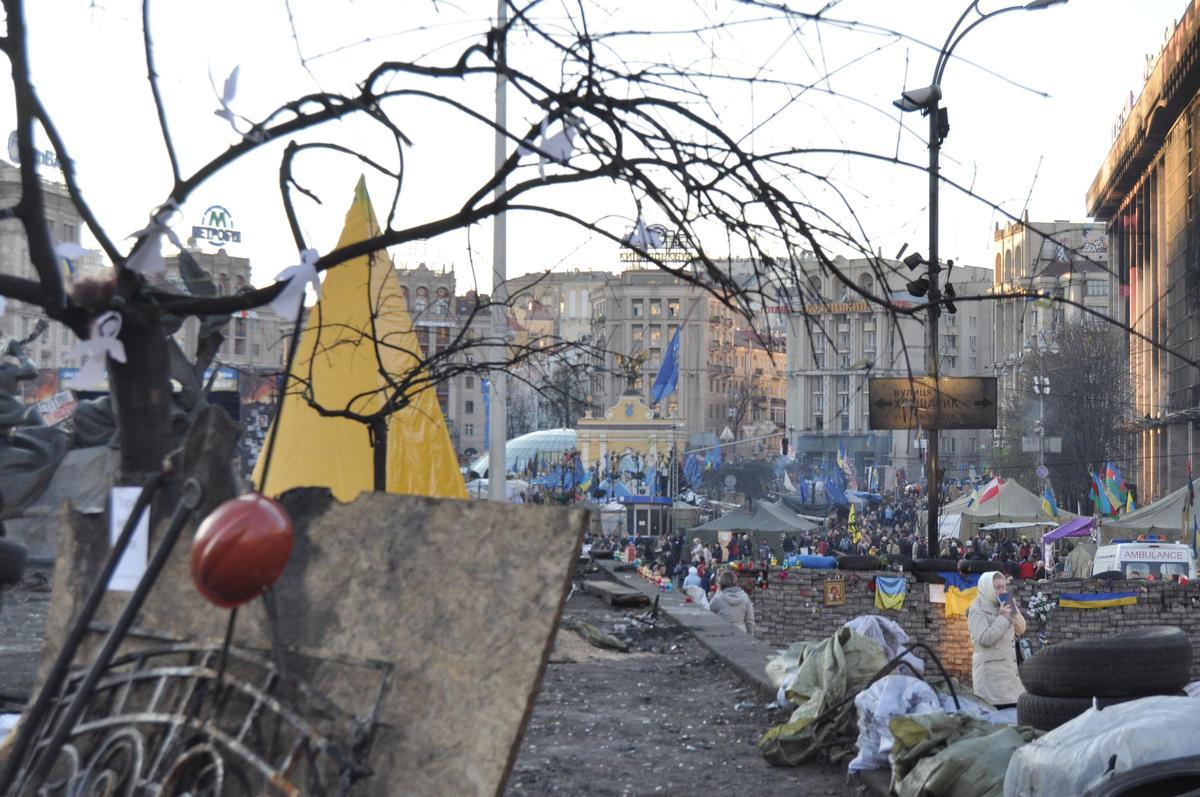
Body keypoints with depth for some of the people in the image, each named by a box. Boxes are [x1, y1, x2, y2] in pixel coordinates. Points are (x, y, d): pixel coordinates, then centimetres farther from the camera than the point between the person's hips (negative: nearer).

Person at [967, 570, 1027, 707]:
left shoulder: (1002, 607, 16)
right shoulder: (978, 610, -8)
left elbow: (1021, 630, 18)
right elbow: (985, 639, -19)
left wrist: (1013, 611, 2)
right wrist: (1003, 617, -15)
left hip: (1009, 668, 8)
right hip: (990, 671, -8)